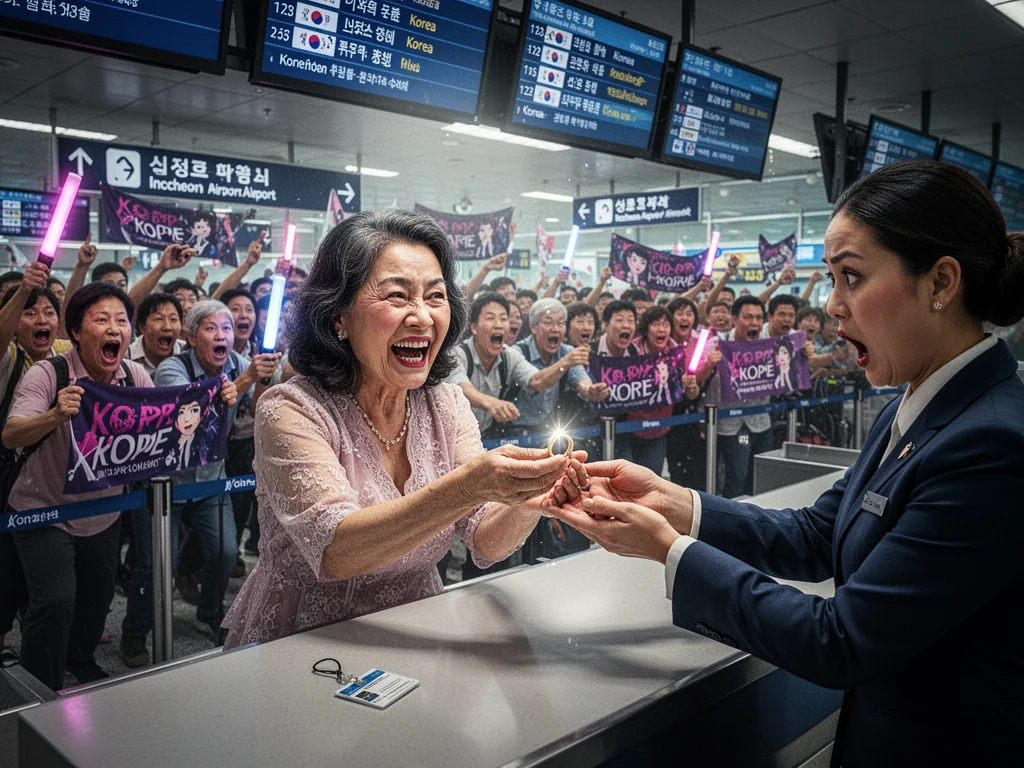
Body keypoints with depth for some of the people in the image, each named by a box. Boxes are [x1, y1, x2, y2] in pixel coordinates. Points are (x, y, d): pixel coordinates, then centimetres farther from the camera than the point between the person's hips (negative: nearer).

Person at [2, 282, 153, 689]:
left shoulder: (136, 377, -7)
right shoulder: (48, 374, -19)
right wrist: (55, 415, -46)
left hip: (104, 513, 5)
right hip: (44, 512, -5)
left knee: (98, 595, 19)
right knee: (56, 601, -14)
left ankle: (80, 661, 48)